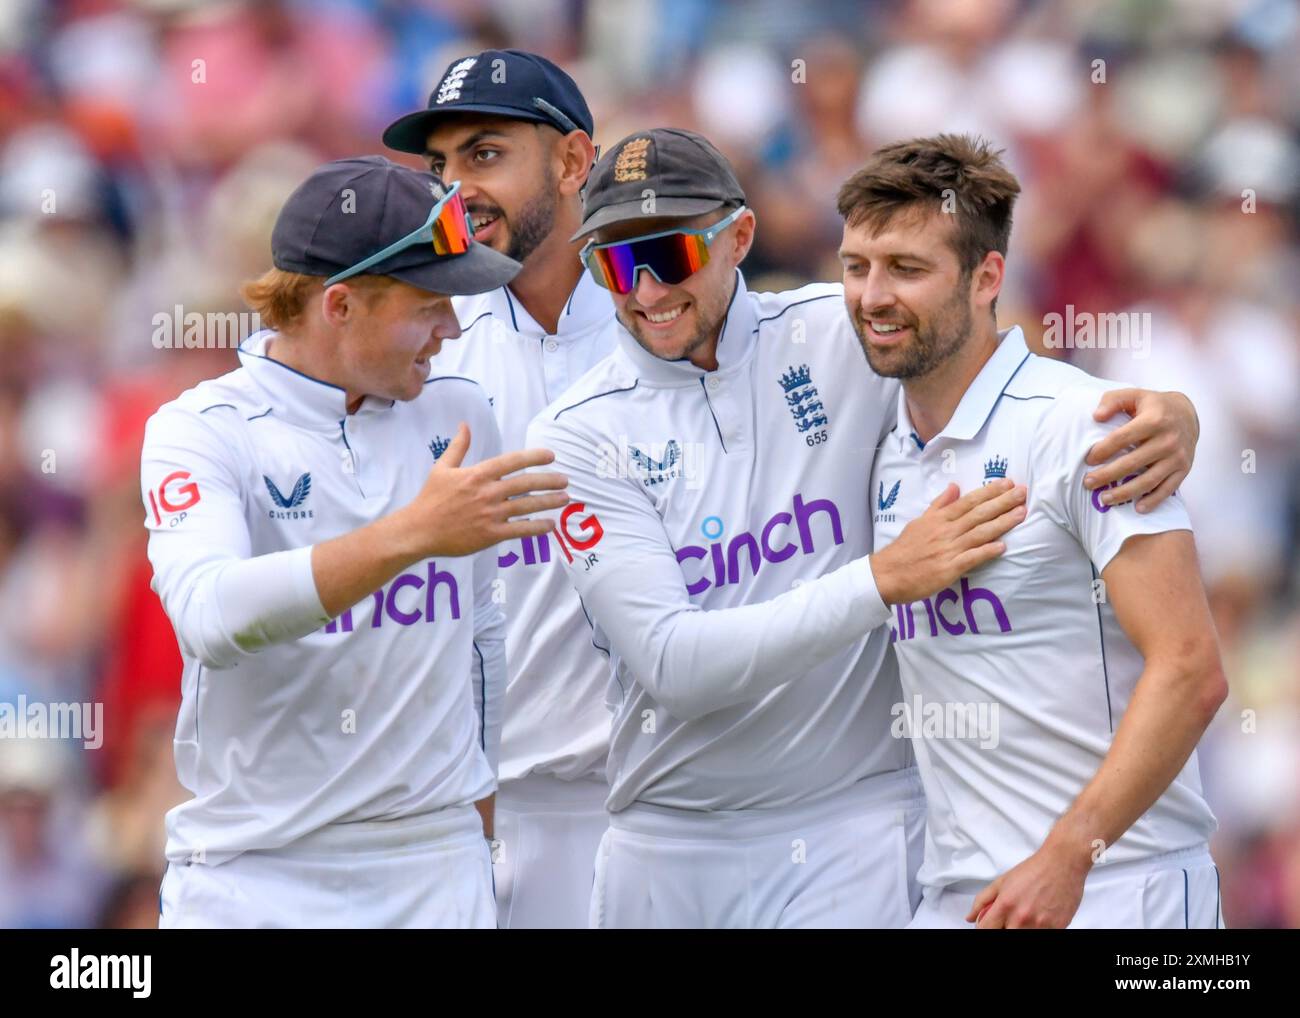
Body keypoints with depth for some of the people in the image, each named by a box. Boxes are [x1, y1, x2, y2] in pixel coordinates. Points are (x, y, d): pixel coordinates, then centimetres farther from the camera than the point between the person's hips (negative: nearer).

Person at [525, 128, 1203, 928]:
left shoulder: (845, 338, -3)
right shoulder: (578, 434, -4)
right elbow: (669, 663, -15)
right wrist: (883, 579, -22)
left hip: (852, 833, -1)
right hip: (666, 851, 1)